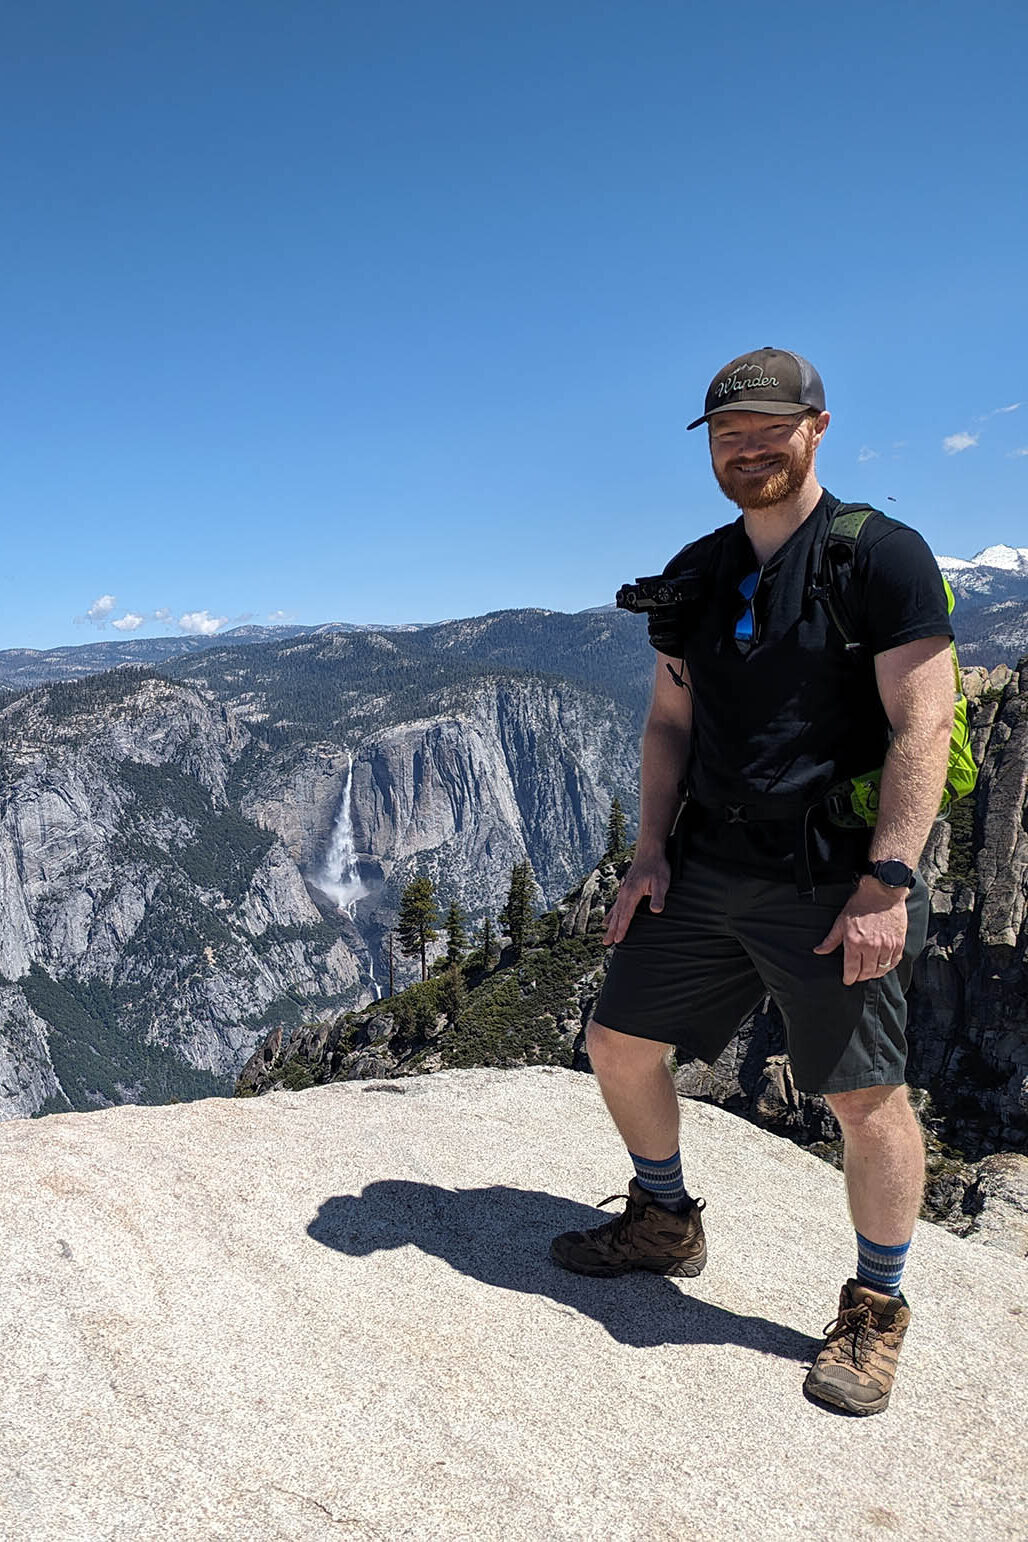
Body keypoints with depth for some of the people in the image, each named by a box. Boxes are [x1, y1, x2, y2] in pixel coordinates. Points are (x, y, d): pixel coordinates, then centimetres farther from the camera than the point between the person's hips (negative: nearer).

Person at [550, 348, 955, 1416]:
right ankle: (664, 1222, 35)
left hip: (830, 878, -6)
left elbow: (924, 727, -12)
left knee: (864, 1096, 2)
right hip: (707, 868, 6)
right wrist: (650, 850, 5)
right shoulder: (694, 574, 11)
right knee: (618, 1045, 10)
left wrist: (887, 883, -19)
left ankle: (875, 1309, 27)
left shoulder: (882, 556, -7)